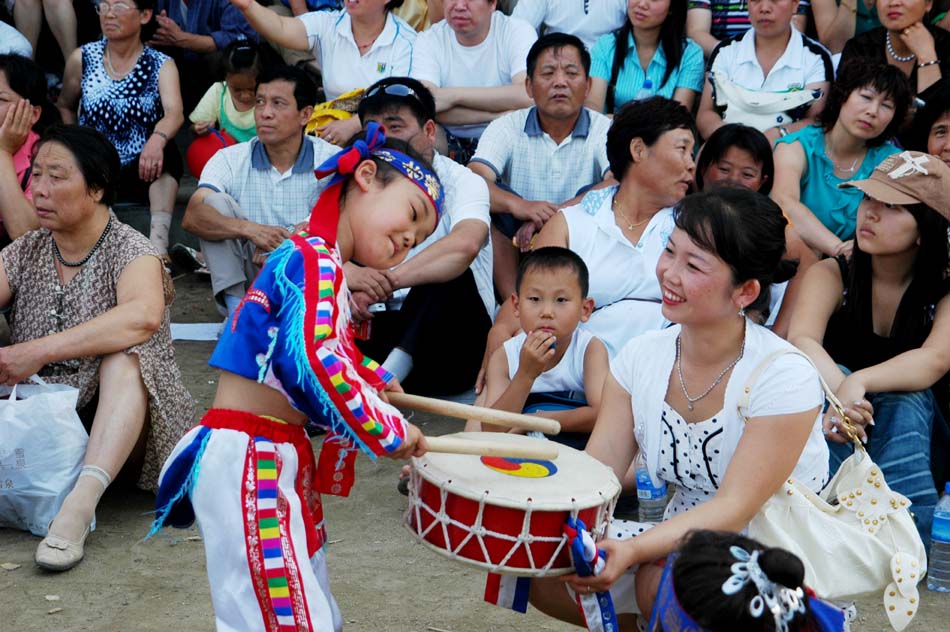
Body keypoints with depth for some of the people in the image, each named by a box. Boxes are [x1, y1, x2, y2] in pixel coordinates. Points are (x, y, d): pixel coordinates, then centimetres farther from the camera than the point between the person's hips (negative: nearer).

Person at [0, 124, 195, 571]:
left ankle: (80, 502, -46)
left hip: (114, 421, -4)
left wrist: (41, 350, -34)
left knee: (125, 358, -32)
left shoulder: (129, 250, -8)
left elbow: (144, 316, -32)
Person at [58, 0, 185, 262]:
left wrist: (157, 139, -41)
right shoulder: (83, 58, 5)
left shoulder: (161, 65, 0)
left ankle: (158, 243, -39)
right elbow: (65, 106, 19)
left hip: (142, 174, -1)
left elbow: (175, 112, -19)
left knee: (167, 151, -33)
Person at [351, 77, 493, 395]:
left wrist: (389, 280, -36)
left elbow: (465, 244, -30)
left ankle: (386, 377, -37)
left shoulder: (461, 181, -6)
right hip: (385, 327, 4)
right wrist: (347, 276, -29)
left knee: (448, 274, -33)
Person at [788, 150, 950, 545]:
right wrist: (838, 390, -49)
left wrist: (858, 383, -46)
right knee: (827, 377, -31)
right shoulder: (833, 274, -6)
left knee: (904, 400, -33)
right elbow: (801, 340, -26)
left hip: (914, 426, 0)